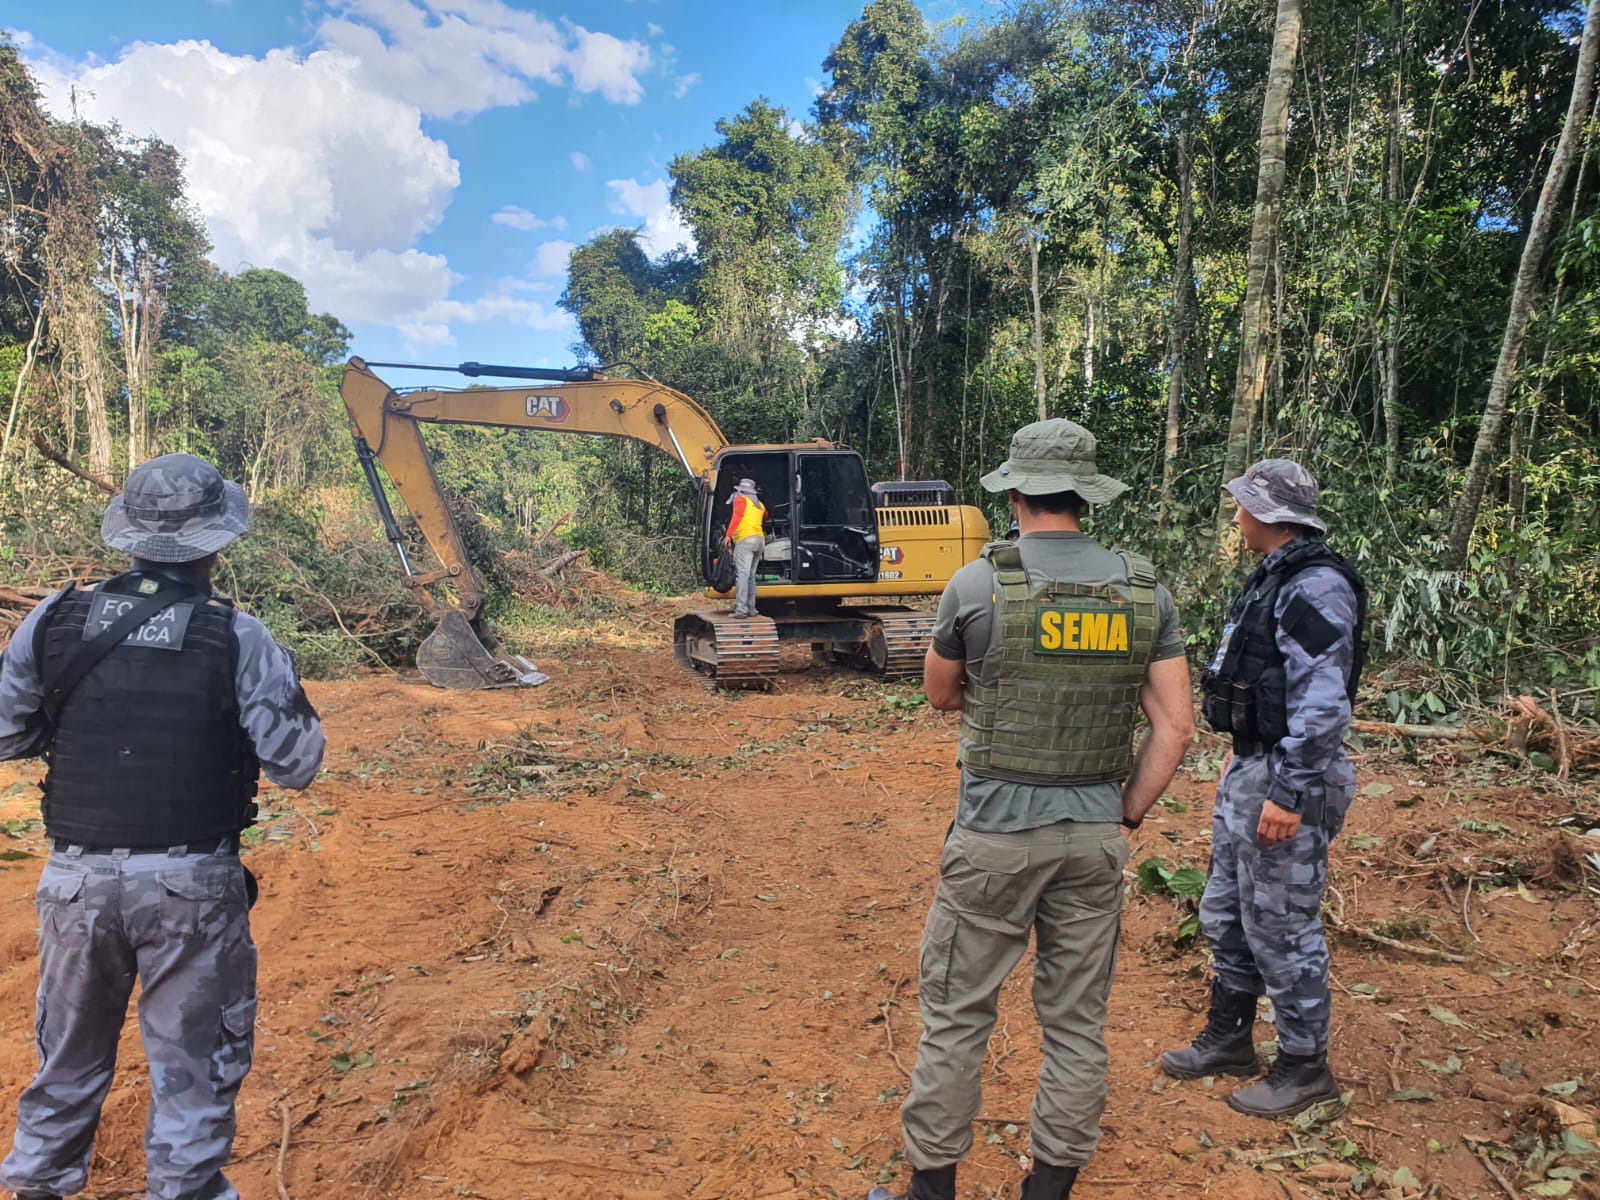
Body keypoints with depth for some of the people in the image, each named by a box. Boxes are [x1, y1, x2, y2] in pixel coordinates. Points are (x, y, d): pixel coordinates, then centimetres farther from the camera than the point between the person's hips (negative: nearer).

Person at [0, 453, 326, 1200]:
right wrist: (279, 681, 4)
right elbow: (294, 765, -11)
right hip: (192, 882, -4)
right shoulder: (237, 639, -14)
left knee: (70, 1051, 25)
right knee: (194, 1060, 13)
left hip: (77, 876, 4)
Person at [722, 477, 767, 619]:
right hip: (759, 539, 7)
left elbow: (737, 516, -10)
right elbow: (765, 517, 40)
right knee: (751, 575, 13)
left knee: (742, 574, -15)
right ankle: (751, 609, 11)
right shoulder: (760, 504, 25)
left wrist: (728, 535, -18)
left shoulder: (741, 500, 5)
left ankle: (741, 609, -25)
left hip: (745, 539, -7)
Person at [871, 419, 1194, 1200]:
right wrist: (1125, 817, 9)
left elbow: (940, 694, 5)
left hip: (996, 833, -3)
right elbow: (1175, 728, 0)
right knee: (1077, 1023, 16)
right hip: (1095, 838, 4)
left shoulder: (977, 585, -11)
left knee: (956, 1016, 11)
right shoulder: (1145, 592, -1)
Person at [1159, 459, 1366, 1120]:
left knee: (1280, 929, 3)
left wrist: (1290, 794, -24)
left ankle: (1305, 1068, 22)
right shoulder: (1273, 579, 12)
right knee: (1225, 916, 18)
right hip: (1249, 771, 10)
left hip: (1287, 782, -10)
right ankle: (1229, 1039, 34)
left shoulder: (1317, 588, -19)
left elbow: (1322, 705, -24)